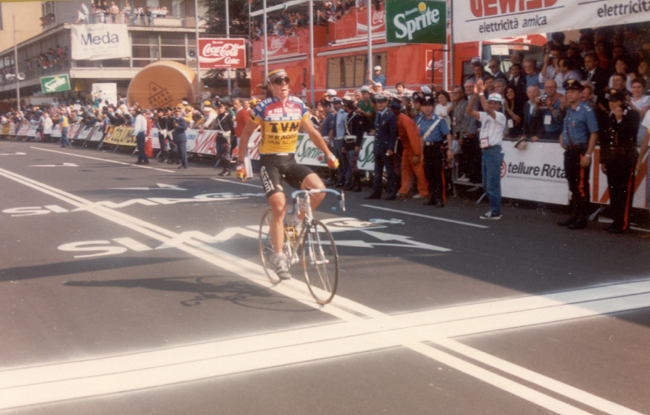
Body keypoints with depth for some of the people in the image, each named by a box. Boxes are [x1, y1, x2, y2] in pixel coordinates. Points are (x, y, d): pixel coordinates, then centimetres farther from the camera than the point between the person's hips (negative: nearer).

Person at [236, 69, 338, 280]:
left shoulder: (298, 105, 4)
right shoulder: (263, 107, -7)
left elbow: (312, 132, 14)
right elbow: (246, 134, 2)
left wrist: (329, 154, 10)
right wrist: (240, 163, -1)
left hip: (290, 160, 4)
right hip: (269, 161, -4)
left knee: (318, 188, -20)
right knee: (279, 205, -18)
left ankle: (298, 223, 5)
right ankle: (278, 257, -5)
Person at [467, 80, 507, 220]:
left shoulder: (500, 116, -6)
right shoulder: (485, 115, 15)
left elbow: (487, 108, -24)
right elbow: (469, 111, 5)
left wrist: (481, 93, -18)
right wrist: (475, 94, -5)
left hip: (494, 152, -8)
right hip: (485, 151, 8)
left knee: (493, 184, -7)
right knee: (486, 185, 13)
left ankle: (495, 213, -2)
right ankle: (494, 209, 22)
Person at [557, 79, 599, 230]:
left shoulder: (587, 111, -10)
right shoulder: (568, 111, 15)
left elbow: (594, 134, -14)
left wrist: (588, 155, -19)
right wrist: (562, 139, 11)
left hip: (580, 152, -8)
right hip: (569, 152, 8)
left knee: (581, 187, -6)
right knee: (572, 186, 15)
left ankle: (582, 219, -1)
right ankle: (574, 216, 24)